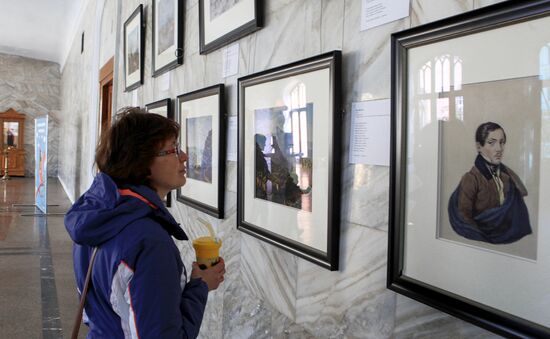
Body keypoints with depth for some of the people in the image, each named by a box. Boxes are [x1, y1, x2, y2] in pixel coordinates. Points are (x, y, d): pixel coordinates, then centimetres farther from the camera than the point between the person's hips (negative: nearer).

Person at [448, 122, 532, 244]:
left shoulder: (508, 174, 5)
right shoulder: (471, 179, -10)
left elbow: (519, 212, 11)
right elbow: (464, 218, -7)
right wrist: (488, 241, -12)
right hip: (484, 242, -4)